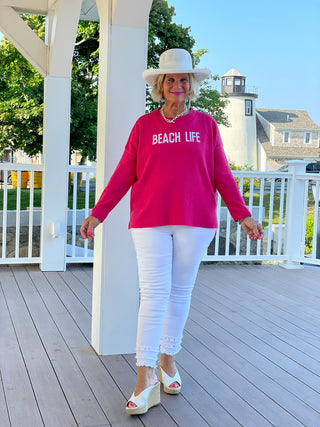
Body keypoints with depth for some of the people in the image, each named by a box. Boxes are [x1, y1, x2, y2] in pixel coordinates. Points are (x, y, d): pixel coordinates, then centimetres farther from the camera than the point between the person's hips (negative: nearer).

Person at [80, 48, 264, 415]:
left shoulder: (205, 124, 8)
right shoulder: (144, 125, 6)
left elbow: (221, 175, 8)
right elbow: (123, 174, 7)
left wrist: (242, 215, 2)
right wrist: (97, 213, 2)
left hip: (194, 220, 1)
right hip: (150, 220, -1)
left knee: (181, 291, 9)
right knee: (153, 294, -5)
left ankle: (168, 357, 25)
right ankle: (146, 372, 0)